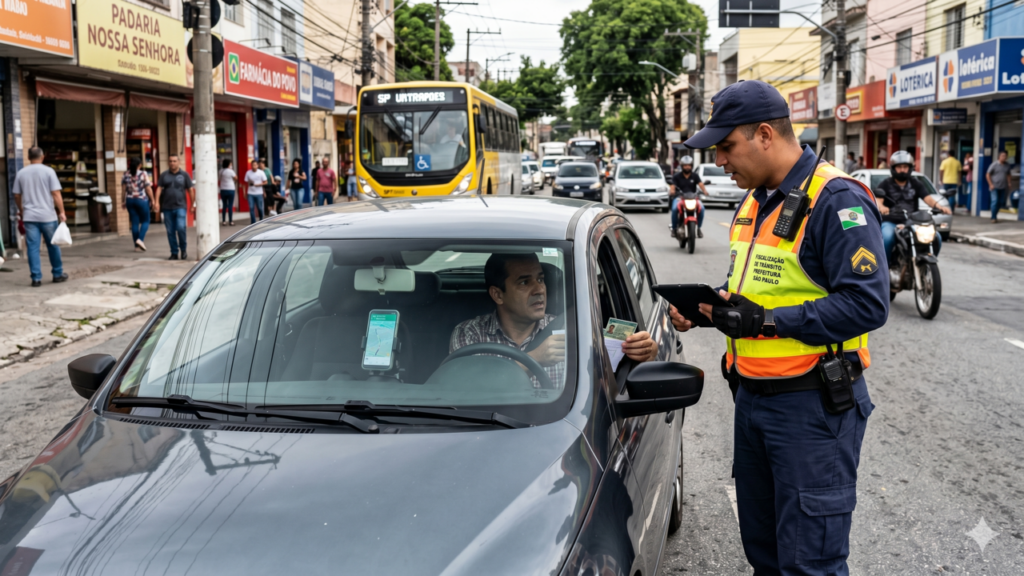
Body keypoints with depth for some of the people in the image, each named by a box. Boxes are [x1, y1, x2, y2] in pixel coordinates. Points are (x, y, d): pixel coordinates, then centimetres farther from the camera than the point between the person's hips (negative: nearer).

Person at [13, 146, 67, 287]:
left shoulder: (21, 173, 5)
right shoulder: (48, 171, -5)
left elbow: (17, 196, 11)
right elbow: (56, 194, -9)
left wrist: (21, 211, 27)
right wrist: (62, 212, -4)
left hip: (29, 217, 2)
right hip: (48, 216, -2)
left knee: (33, 247, 2)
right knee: (53, 246, 12)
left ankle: (36, 278, 0)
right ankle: (58, 274, 20)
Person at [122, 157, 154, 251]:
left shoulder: (126, 175, 2)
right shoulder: (143, 174, -8)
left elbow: (124, 190, 3)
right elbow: (148, 188, -10)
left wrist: (124, 201, 11)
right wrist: (152, 200, -1)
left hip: (130, 200, 4)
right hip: (142, 200, -4)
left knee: (135, 223, 7)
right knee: (145, 221, 9)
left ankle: (137, 245, 8)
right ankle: (140, 239, -13)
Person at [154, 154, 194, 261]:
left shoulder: (184, 174, 6)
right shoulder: (164, 175, 10)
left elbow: (190, 190, 5)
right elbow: (159, 188, 4)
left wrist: (192, 205, 1)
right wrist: (157, 202, -9)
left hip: (180, 206, -2)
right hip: (167, 207, 3)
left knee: (180, 228, -18)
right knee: (170, 231, 3)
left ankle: (184, 249, 2)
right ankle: (174, 253, 11)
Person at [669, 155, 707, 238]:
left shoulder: (694, 175, 10)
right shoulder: (676, 176, 6)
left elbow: (700, 184, -5)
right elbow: (672, 186, -7)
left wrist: (704, 190, -27)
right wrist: (671, 191, -31)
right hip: (679, 197, -2)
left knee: (701, 208, -27)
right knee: (675, 208, -34)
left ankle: (699, 228, -10)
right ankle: (674, 228, -14)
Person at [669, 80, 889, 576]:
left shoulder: (836, 201, -15)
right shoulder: (752, 205, 14)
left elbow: (867, 305, -23)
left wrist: (767, 320, -23)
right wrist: (705, 307, 4)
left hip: (812, 406, -9)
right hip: (752, 398, 9)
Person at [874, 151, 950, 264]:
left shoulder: (915, 183, 14)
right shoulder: (886, 184, 6)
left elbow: (927, 198, 0)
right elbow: (877, 200, -10)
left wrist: (939, 206, -22)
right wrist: (881, 207, -36)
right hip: (890, 222, -3)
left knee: (936, 237, -17)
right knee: (887, 238, -37)